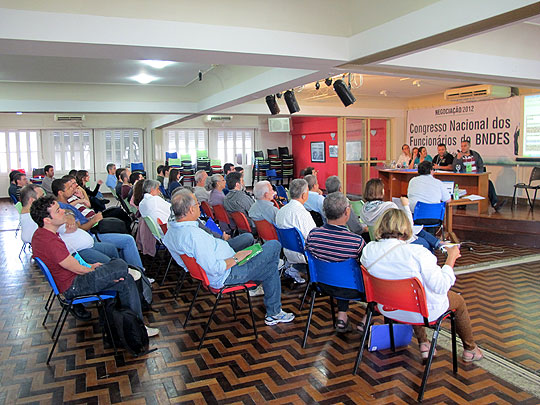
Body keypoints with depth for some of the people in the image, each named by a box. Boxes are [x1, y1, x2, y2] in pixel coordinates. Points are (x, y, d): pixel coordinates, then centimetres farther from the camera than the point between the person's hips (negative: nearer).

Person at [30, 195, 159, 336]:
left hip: (69, 280, 10)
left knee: (126, 281, 2)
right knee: (120, 265, -17)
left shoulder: (41, 233, 5)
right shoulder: (50, 242, -28)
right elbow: (78, 269, -19)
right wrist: (92, 269, -1)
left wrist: (90, 266, 8)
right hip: (72, 287, -10)